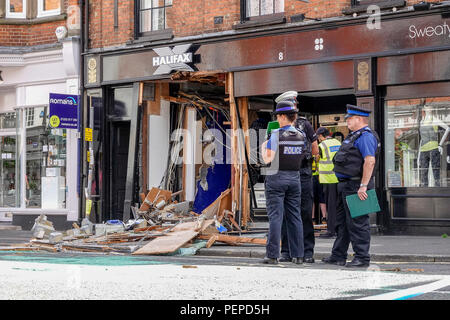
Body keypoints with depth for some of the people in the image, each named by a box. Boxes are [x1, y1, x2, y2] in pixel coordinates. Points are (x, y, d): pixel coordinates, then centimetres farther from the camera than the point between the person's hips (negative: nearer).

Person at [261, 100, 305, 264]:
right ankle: (297, 255, 7)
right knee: (294, 217, 7)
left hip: (276, 178, -5)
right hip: (294, 177, 5)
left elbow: (268, 159, -14)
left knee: (275, 217, -5)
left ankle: (272, 255, -7)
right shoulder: (300, 136, 7)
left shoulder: (276, 134, -11)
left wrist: (263, 147, 7)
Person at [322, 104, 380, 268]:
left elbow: (370, 161, -24)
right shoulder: (354, 136, 19)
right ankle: (338, 256, 20)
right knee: (342, 222, 14)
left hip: (356, 187, -11)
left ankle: (362, 258, -1)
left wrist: (363, 186, -28)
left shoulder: (366, 136, -14)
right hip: (346, 185, 11)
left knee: (357, 222, -7)